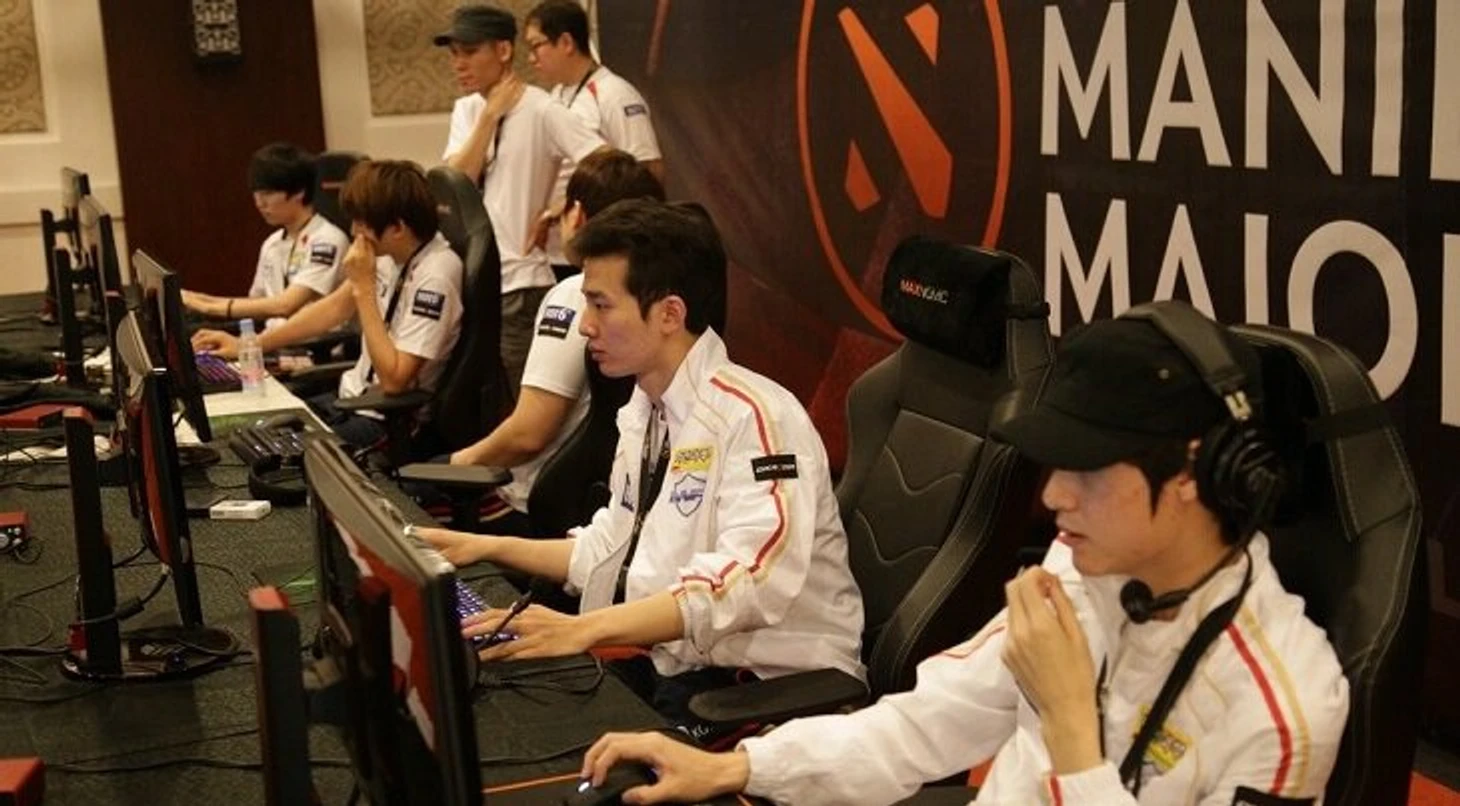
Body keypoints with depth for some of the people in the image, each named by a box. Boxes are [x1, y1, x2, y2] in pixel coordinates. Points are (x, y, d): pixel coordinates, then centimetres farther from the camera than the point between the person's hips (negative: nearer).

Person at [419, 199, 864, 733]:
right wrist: (486, 547, 13)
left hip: (769, 683, -8)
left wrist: (584, 628, -36)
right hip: (668, 664, 8)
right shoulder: (643, 412, 12)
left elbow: (749, 580, -30)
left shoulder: (753, 416, -17)